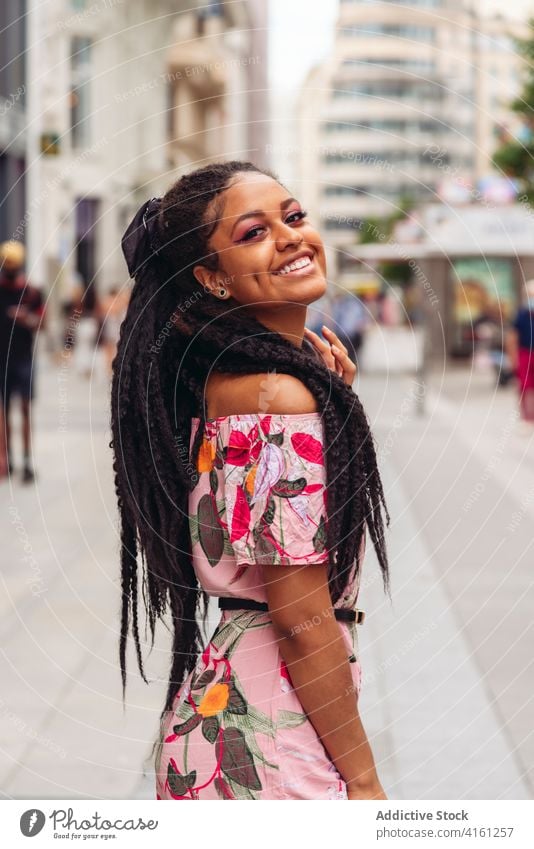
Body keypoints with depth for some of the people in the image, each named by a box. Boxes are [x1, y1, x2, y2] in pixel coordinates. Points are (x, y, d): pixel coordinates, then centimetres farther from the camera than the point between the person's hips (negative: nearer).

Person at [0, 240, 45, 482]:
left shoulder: (31, 292, 0)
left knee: (26, 407, -6)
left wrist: (27, 319, -18)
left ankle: (28, 462, -7)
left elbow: (40, 322, 1)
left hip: (23, 356, -2)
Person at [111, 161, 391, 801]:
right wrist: (363, 779, -14)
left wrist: (333, 399, 7)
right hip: (268, 747, -9)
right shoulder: (278, 393, -20)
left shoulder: (223, 375, 7)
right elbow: (303, 615, -20)